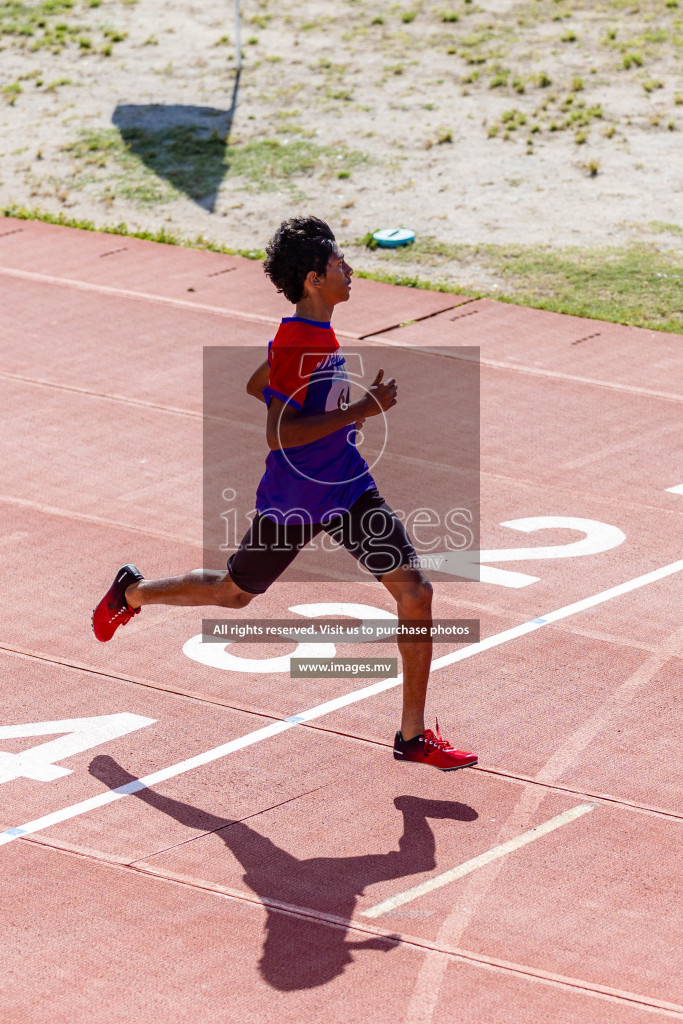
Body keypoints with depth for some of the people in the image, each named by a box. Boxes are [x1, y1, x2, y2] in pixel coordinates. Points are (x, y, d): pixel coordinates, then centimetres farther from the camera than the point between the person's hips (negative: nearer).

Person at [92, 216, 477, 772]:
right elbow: (278, 434, -31)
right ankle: (132, 591, 45)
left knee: (415, 590, -5)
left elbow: (258, 385, 18)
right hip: (293, 498, -7)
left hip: (347, 486, 8)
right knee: (234, 592, 15)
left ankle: (414, 735, 2)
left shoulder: (316, 333, 4)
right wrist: (359, 409, -30)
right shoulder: (297, 343, -24)